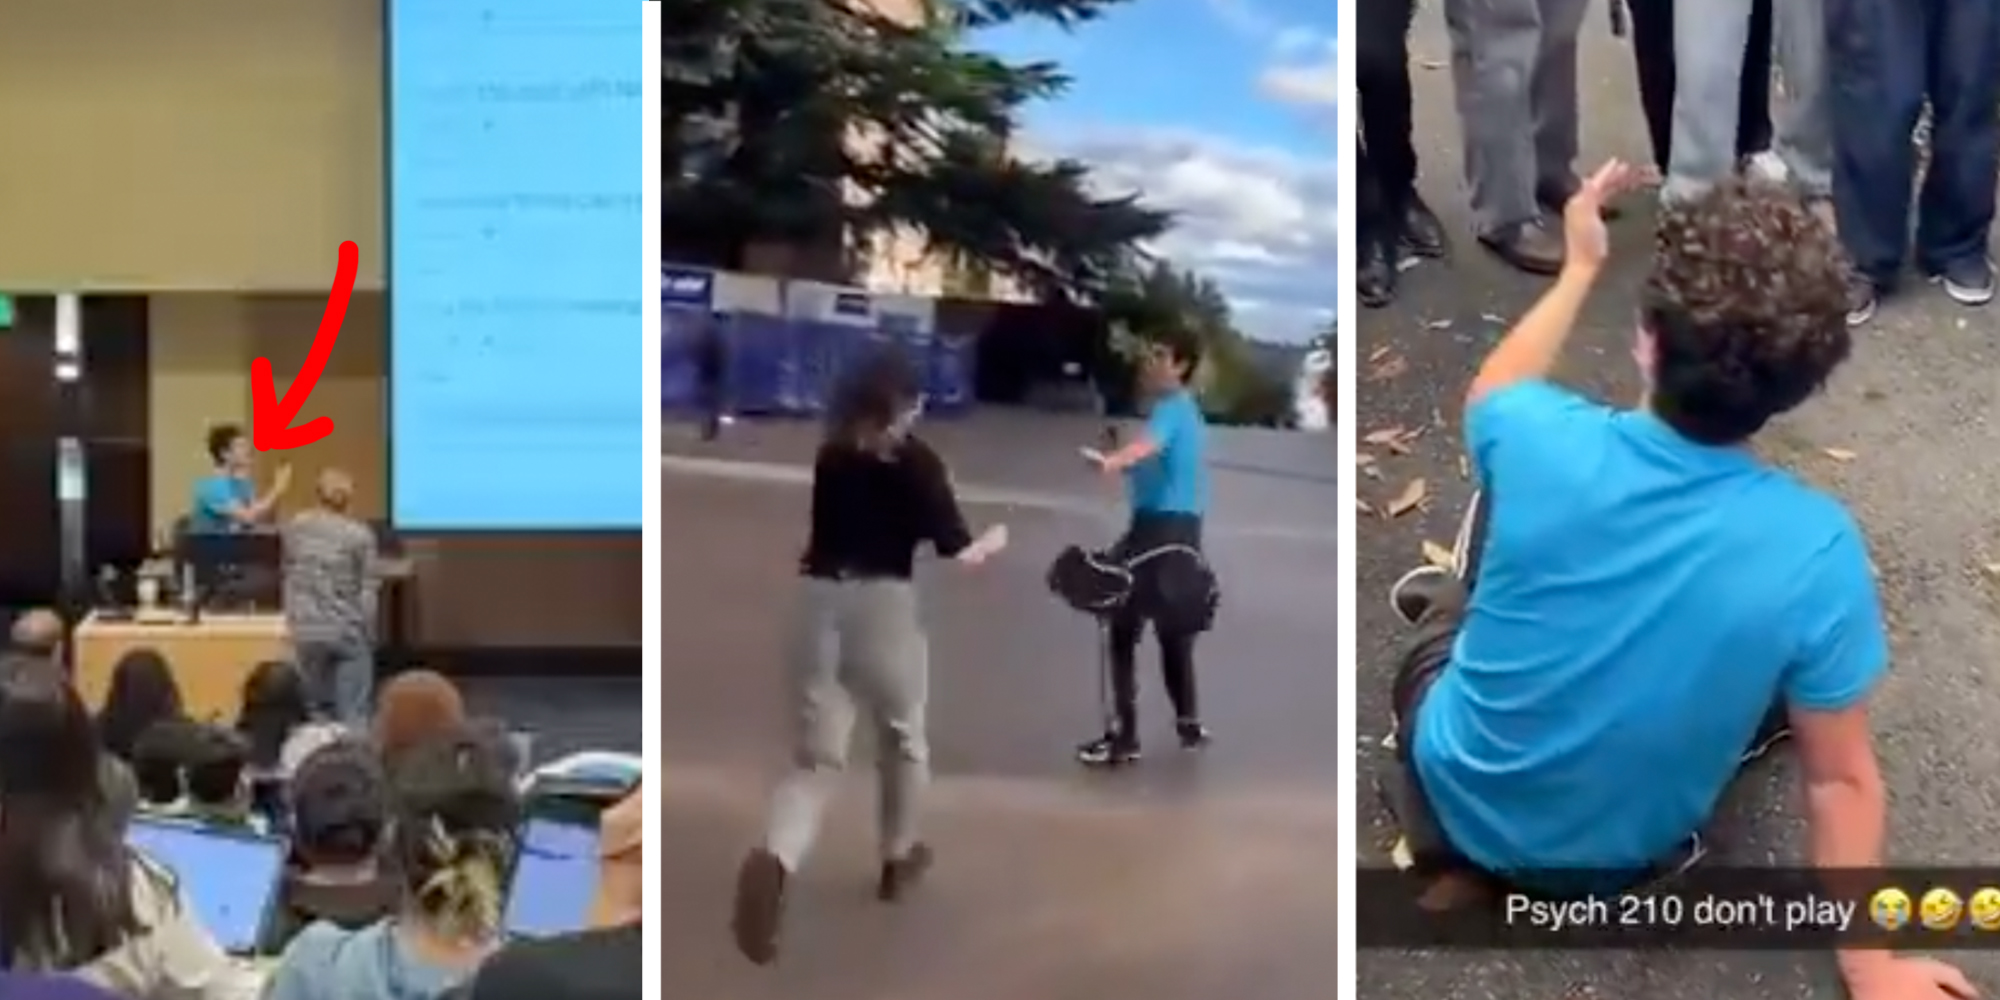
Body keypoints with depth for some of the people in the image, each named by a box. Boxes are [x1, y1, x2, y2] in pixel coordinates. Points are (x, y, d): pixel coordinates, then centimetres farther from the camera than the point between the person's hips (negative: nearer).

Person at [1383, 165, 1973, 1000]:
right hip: (1620, 860, 0)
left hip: (1462, 800, 1)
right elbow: (1841, 779, -18)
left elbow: (1492, 390, 0)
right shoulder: (1816, 552, -29)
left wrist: (1580, 266, 12)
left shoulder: (1544, 442, -27)